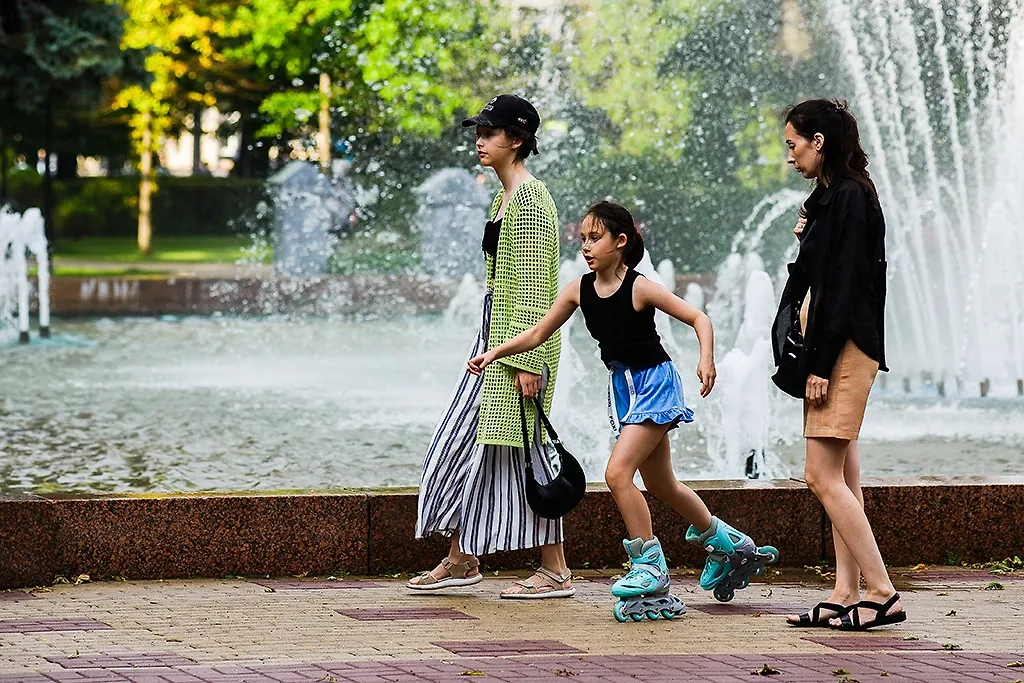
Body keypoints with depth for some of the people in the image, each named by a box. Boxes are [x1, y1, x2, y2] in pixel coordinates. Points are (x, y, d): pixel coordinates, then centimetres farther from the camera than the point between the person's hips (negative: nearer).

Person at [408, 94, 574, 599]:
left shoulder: (530, 199, -15)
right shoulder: (506, 197, 15)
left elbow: (534, 284, -19)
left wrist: (527, 358, -22)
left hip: (521, 338, -10)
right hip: (495, 334, 10)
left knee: (521, 447, -6)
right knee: (464, 440, 10)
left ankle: (556, 571, 1)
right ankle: (461, 559, 17)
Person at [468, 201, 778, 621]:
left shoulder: (639, 288, -19)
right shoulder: (579, 290, -3)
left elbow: (697, 318, -17)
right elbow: (538, 334, 4)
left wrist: (707, 360, -32)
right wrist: (494, 354, -7)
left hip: (654, 383, -7)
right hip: (622, 386, 7)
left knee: (618, 473, -19)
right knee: (660, 485, 17)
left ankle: (649, 567, -9)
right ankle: (727, 544, 36)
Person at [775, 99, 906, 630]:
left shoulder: (849, 199, -14)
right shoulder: (830, 198, 16)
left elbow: (844, 286, -19)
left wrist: (820, 365, -20)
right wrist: (807, 240, 5)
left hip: (843, 350, -10)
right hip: (830, 352, 10)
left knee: (823, 477, -12)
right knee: (841, 477, 8)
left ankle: (883, 592, -11)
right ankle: (847, 594, 9)